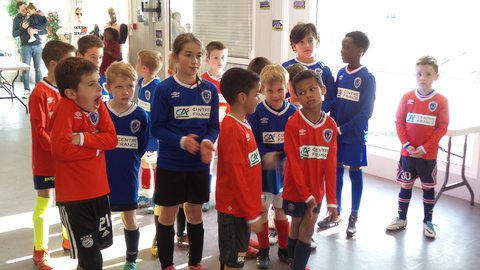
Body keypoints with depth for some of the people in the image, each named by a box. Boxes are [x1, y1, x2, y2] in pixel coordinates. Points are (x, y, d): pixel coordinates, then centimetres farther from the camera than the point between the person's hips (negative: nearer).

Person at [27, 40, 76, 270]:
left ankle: (68, 238, 36)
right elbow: (39, 130, -18)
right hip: (46, 158, -6)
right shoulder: (39, 93, -16)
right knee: (44, 201, 5)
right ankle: (40, 251, 19)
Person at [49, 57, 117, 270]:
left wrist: (83, 138, -20)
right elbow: (60, 148, -27)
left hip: (99, 188, 7)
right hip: (73, 194, -6)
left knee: (104, 240, 22)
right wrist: (96, 146, -15)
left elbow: (111, 138, -4)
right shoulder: (66, 108, -19)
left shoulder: (98, 104, 1)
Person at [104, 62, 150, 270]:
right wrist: (108, 162, -5)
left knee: (130, 219, 12)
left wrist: (126, 163, 2)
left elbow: (142, 148, 2)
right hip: (102, 176, 0)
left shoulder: (141, 116, -8)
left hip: (127, 178, 1)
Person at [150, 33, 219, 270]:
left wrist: (207, 141, -18)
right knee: (168, 214, 10)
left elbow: (214, 126, 3)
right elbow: (157, 128, -11)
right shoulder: (164, 89, -11)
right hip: (170, 164, -3)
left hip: (200, 164, 3)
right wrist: (181, 141, -26)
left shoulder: (210, 90, 0)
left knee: (195, 213, 16)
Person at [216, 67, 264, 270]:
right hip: (234, 209, -9)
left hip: (243, 206, 9)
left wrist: (257, 201, 18)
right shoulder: (232, 129, -21)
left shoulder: (243, 124, 7)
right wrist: (252, 214, -16)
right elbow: (236, 176, -21)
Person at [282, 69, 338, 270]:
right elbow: (294, 162, -16)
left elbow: (330, 164, -3)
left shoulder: (330, 125, -4)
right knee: (296, 228, 13)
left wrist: (331, 199, -5)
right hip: (295, 189, -3)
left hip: (316, 189, 3)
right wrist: (305, 194, -17)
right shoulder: (293, 123, -17)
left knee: (307, 231, 11)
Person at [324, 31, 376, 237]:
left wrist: (342, 128, -16)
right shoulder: (340, 73, 5)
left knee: (355, 173, 6)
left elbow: (366, 112, -14)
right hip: (336, 132, 5)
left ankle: (353, 218, 18)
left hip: (355, 135, -5)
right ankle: (336, 213, 25)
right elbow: (334, 102, 8)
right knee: (336, 170, 11)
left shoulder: (367, 78, -11)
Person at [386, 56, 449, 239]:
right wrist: (407, 145, -12)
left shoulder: (441, 101, -6)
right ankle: (401, 218, 23)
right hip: (408, 152, 2)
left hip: (429, 154, -1)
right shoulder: (407, 98, -1)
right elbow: (399, 122, 0)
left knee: (428, 188, 9)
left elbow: (442, 128, -8)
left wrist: (424, 148, -14)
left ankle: (427, 222, 20)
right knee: (405, 186, 11)